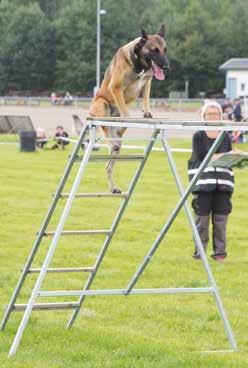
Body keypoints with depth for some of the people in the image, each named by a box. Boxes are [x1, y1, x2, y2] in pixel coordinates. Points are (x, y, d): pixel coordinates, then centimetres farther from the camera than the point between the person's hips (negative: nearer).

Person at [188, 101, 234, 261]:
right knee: (202, 218, -2)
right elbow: (200, 156, -10)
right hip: (203, 181, -3)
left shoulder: (225, 136, 14)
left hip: (222, 182, 3)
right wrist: (221, 156, -13)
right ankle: (199, 251, 6)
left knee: (220, 218, 1)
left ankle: (220, 251, 9)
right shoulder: (198, 136, 4)